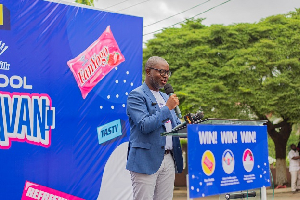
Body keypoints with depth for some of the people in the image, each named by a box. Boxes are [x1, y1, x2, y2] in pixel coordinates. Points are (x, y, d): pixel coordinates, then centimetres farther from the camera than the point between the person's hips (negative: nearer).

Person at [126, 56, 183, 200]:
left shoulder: (165, 97, 20)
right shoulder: (136, 95, -6)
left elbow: (176, 125, 21)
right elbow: (145, 126, -18)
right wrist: (167, 108, -14)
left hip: (169, 159, 7)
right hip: (146, 160, -7)